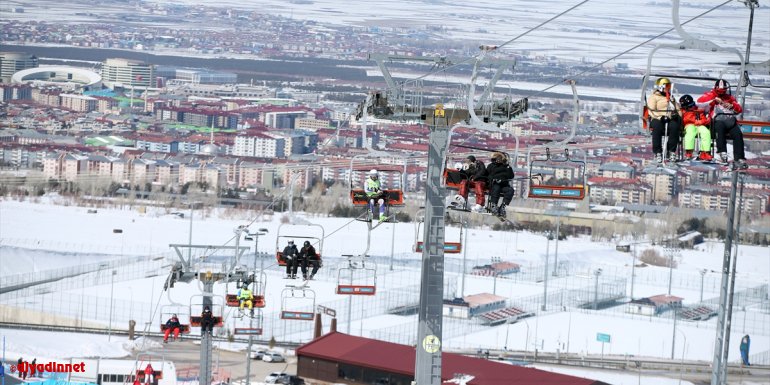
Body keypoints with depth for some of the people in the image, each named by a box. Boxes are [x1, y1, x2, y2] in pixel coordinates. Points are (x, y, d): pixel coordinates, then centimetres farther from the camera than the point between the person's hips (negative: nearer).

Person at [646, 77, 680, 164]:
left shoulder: (671, 98, 31)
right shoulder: (653, 97, 11)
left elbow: (678, 109, 25)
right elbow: (652, 111, -3)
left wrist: (677, 115, 1)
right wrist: (660, 117, -20)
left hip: (670, 119, 3)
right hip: (657, 119, -3)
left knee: (674, 126, -34)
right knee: (657, 127, -40)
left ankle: (672, 152, -32)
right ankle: (657, 153, -36)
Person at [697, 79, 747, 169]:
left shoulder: (730, 98, 27)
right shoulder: (712, 95, 18)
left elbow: (739, 110, 21)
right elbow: (700, 101, -1)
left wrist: (732, 105, 0)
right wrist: (714, 99, -7)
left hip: (731, 120, 3)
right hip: (718, 120, -3)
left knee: (738, 134, -25)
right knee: (720, 126, -39)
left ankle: (739, 159, -30)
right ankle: (722, 152, -43)